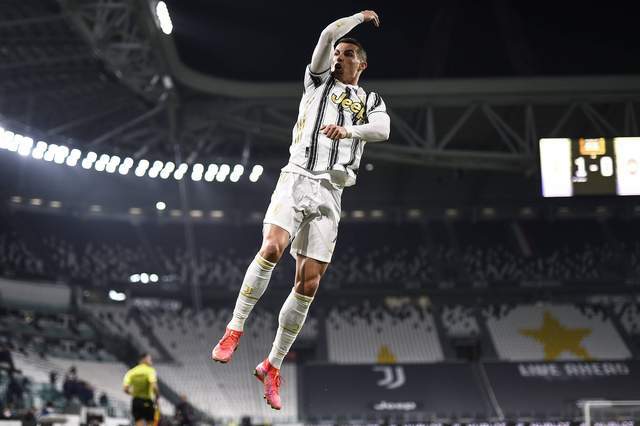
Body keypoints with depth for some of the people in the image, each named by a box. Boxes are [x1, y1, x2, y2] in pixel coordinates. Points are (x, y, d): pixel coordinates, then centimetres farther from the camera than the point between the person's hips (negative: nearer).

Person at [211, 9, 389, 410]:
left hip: (330, 193, 2)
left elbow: (383, 129, -4)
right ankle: (235, 328, -18)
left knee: (308, 284, -3)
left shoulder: (371, 101, 19)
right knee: (272, 247, -28)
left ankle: (273, 366, 4)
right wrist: (361, 17, 16)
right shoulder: (319, 81, 16)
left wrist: (348, 130, -22)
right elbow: (327, 35, 0)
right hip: (297, 178, -2)